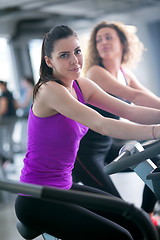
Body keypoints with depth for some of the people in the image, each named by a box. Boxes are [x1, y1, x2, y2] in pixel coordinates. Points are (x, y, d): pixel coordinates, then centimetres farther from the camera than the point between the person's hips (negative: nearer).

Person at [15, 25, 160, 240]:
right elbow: (101, 125, -31)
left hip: (64, 186, 8)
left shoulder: (81, 85, 4)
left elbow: (129, 111, -5)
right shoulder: (49, 90, -20)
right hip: (36, 201, -8)